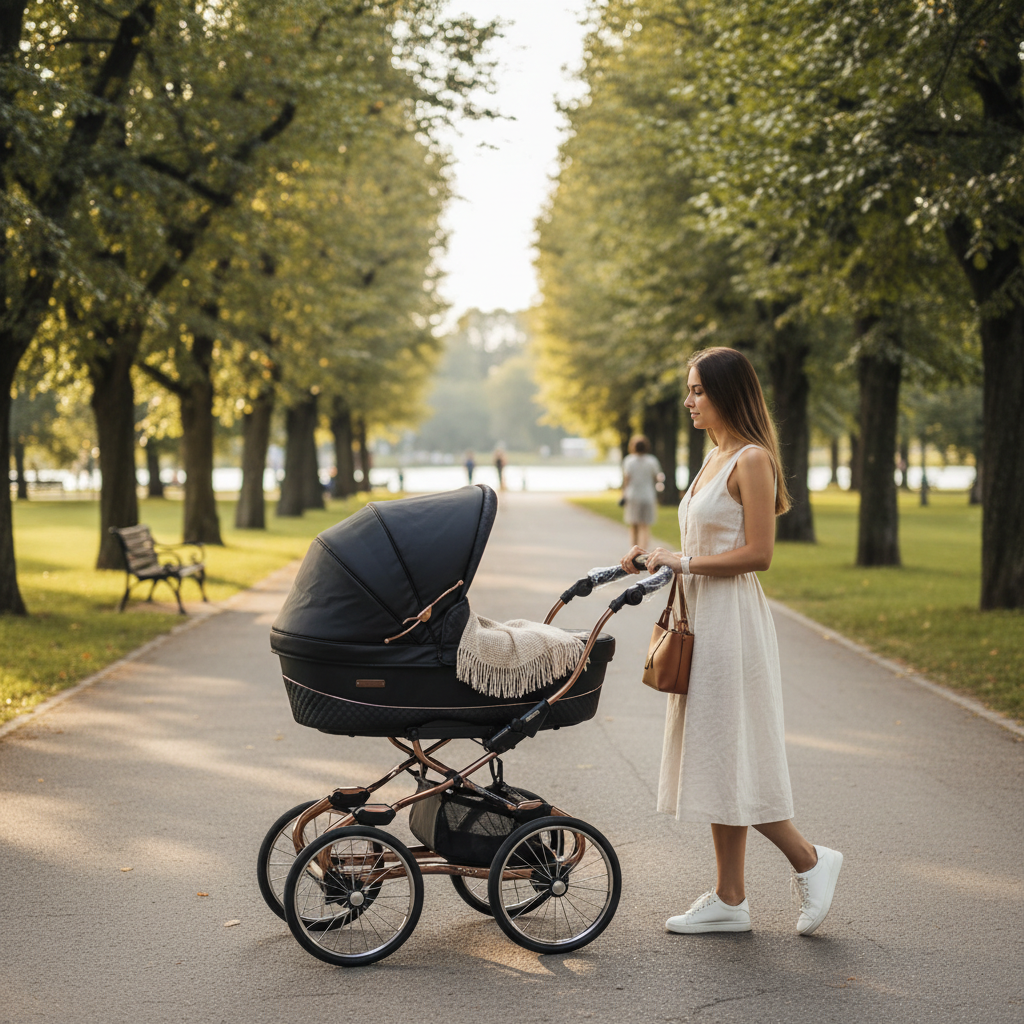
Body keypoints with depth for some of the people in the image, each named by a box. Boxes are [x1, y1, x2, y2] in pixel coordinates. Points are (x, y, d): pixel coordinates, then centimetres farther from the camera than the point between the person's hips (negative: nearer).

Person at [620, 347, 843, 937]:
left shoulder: (752, 460, -13)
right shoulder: (715, 458, 15)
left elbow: (758, 553, -19)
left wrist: (684, 563, -15)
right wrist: (658, 561, 7)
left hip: (733, 621, -10)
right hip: (703, 618, 10)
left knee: (731, 760, -5)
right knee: (717, 762, 10)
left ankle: (810, 860, 12)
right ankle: (729, 900, 16)